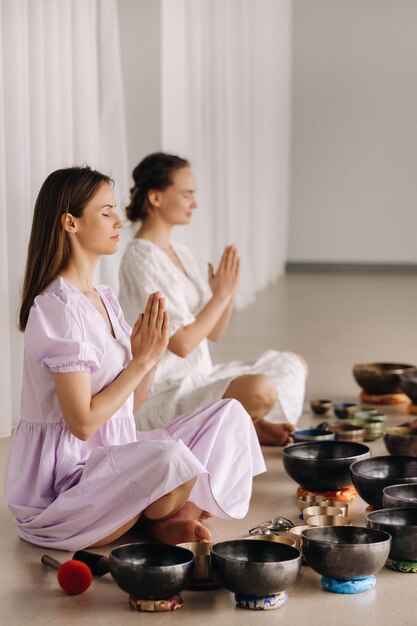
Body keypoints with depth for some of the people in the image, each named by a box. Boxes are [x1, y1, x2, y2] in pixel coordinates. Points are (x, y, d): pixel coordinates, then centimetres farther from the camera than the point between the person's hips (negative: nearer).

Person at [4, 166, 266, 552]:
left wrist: (154, 352, -6)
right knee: (167, 458, -36)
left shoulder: (104, 299, 10)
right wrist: (141, 360, -14)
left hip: (108, 458, 9)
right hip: (56, 486, -9)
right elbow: (82, 422, -21)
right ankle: (155, 520, -2)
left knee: (230, 416, 3)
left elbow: (129, 404, 11)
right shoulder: (58, 308, -18)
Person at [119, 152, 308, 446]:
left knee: (293, 365, 19)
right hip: (163, 396, -10)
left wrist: (230, 290, -4)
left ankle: (254, 425, -2)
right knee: (260, 389, -33)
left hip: (198, 378, 10)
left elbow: (214, 333, 13)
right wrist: (221, 294, -10)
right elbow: (182, 343, -21)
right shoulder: (141, 259, -16)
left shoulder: (180, 253, 11)